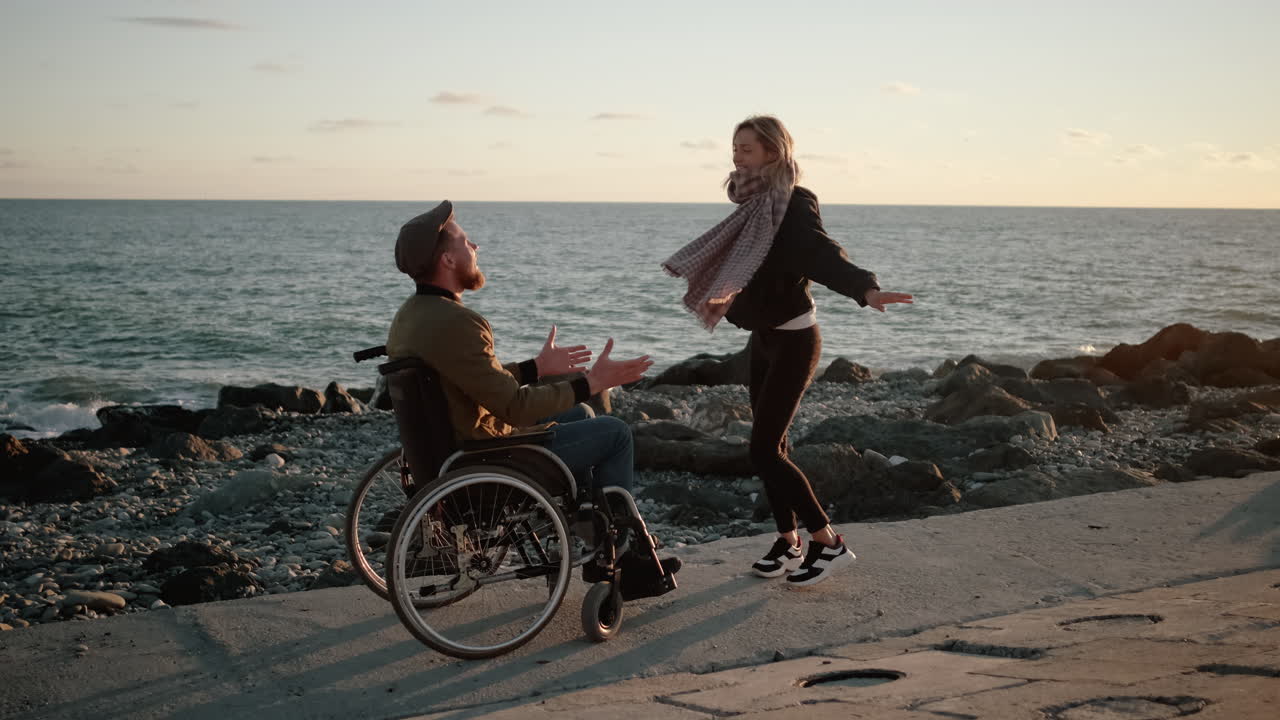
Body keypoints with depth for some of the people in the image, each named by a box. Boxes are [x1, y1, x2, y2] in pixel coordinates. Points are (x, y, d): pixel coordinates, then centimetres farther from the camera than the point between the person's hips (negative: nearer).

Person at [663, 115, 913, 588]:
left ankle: (829, 543, 0)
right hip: (764, 337, 9)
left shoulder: (794, 205, -18)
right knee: (771, 445, 11)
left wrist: (866, 289, -55)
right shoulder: (758, 206, 8)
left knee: (764, 450, -9)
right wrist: (722, 297, 41)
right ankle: (789, 541, 22)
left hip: (792, 340, -8)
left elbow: (823, 253, -36)